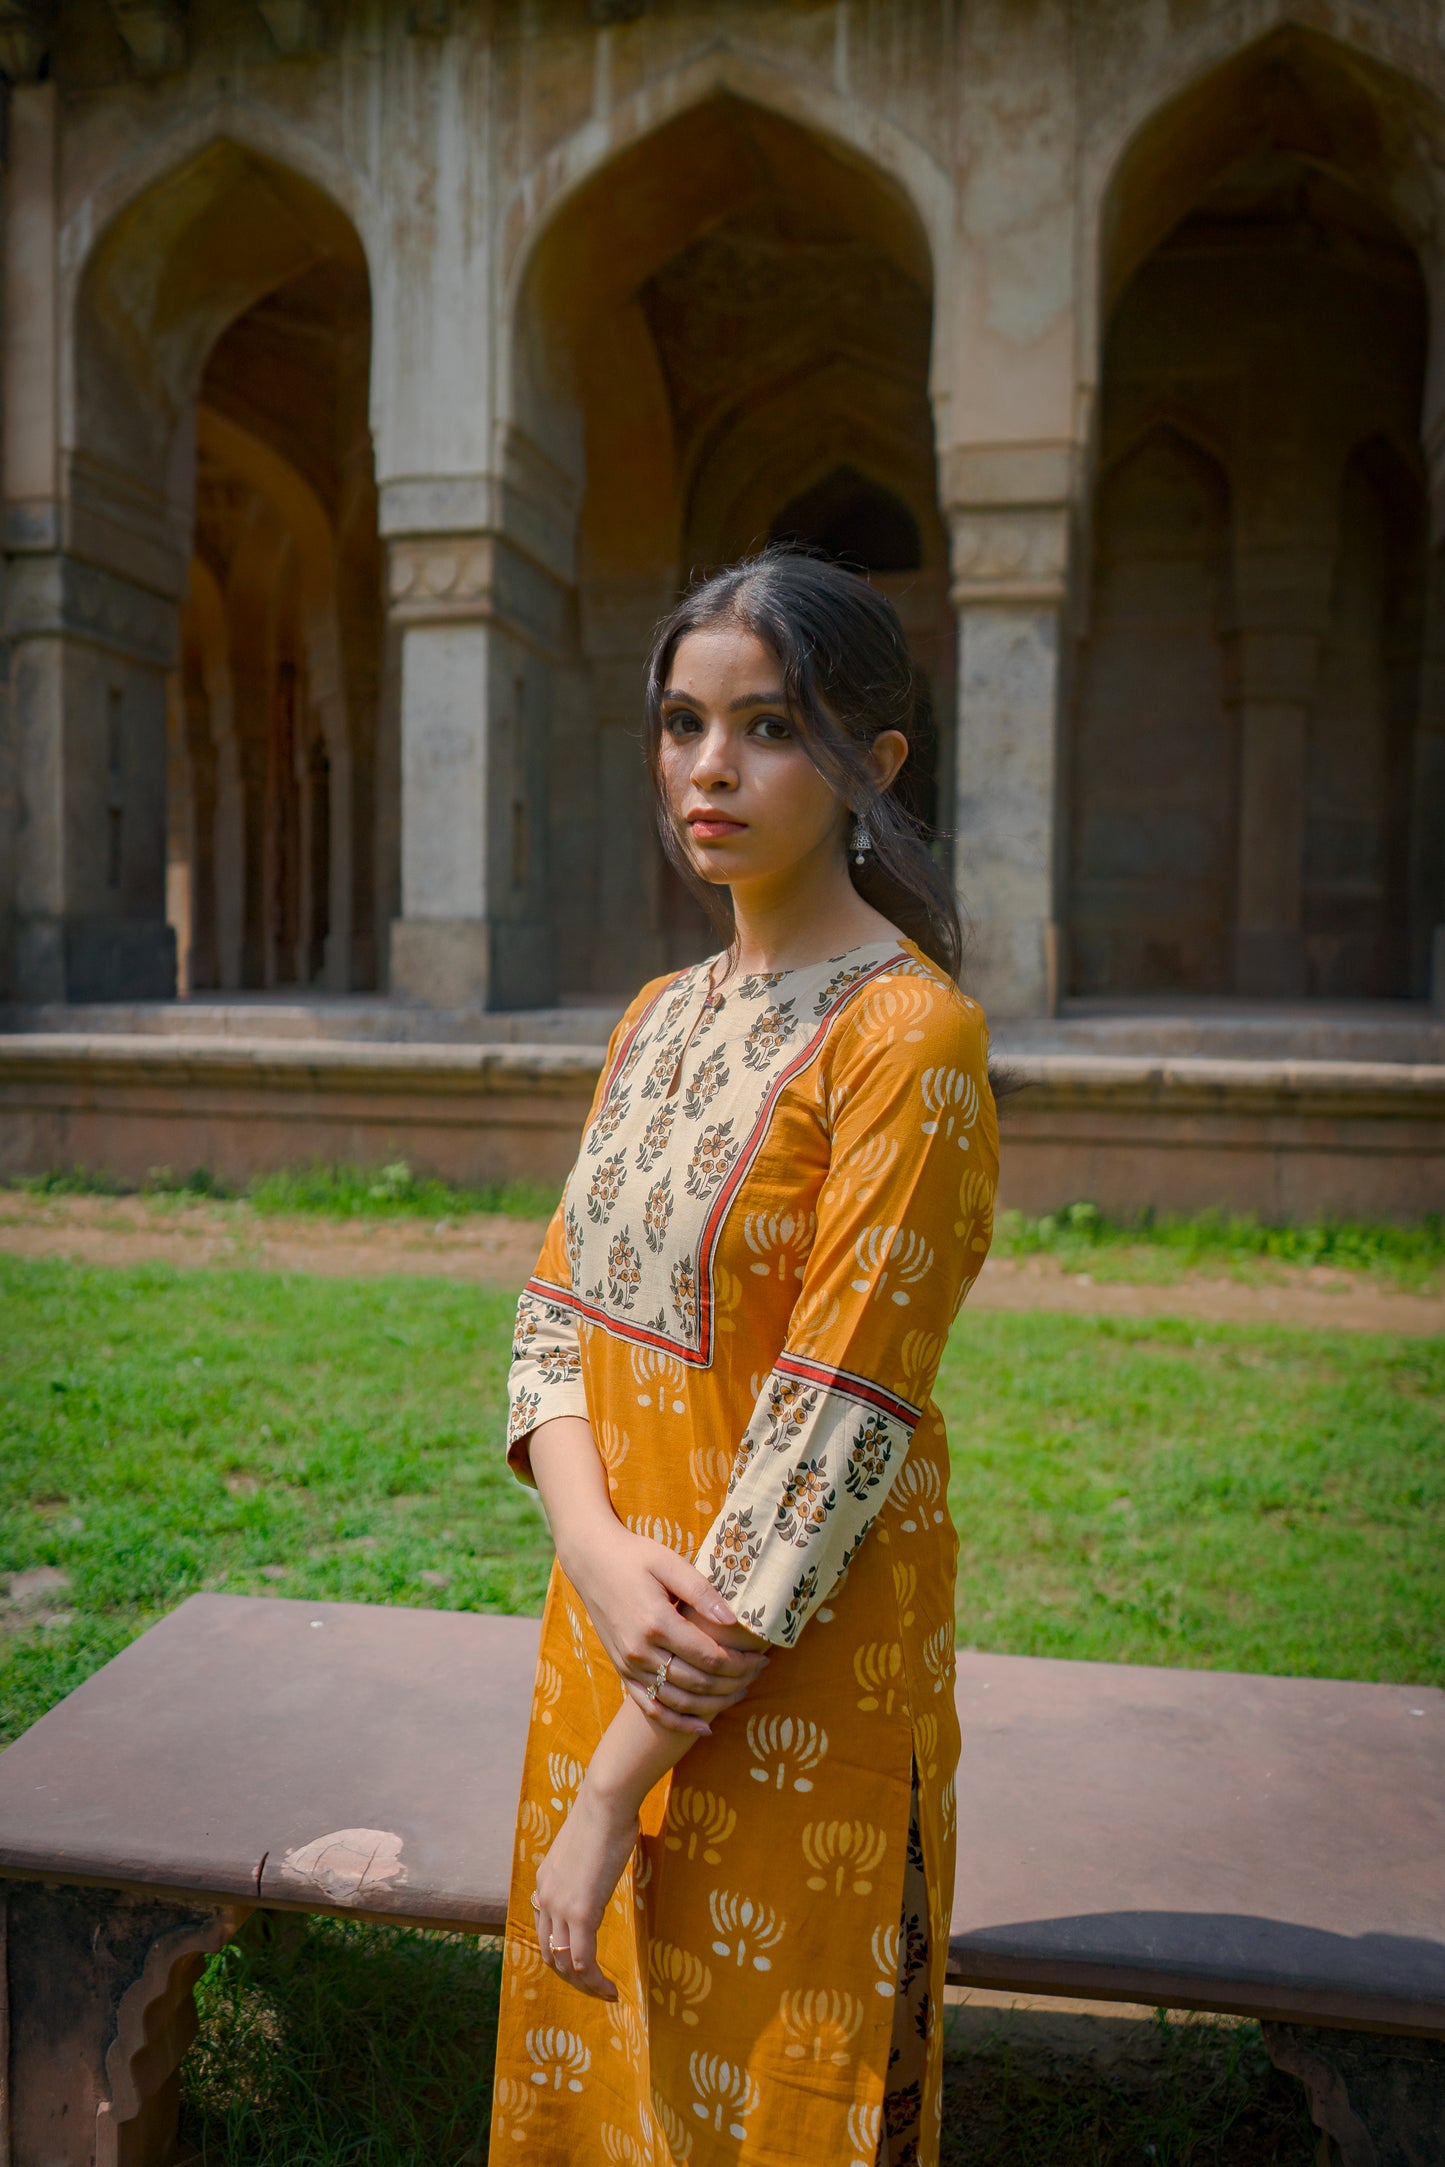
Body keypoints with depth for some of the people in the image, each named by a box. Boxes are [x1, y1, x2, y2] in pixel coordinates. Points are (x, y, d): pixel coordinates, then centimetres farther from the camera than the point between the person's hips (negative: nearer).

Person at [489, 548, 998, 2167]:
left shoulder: (906, 1036, -18)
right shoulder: (659, 1017, 6)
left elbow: (829, 1443, -22)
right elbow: (554, 1316, 4)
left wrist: (614, 1787, -17)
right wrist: (601, 1552, -15)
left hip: (795, 1673, -6)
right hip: (619, 1623, 7)